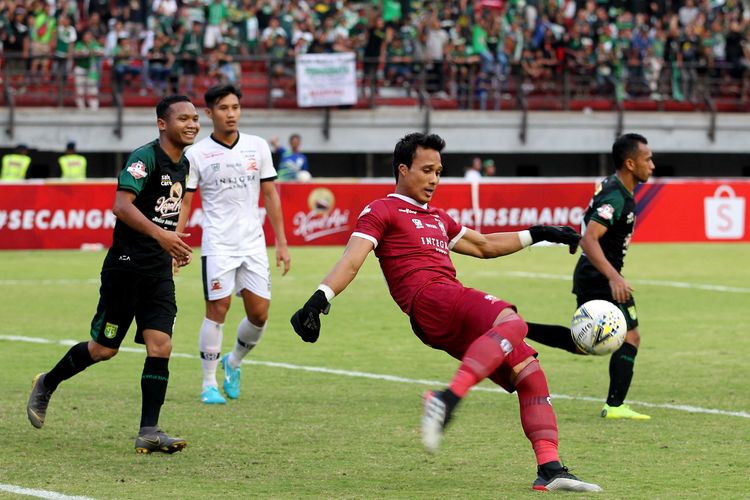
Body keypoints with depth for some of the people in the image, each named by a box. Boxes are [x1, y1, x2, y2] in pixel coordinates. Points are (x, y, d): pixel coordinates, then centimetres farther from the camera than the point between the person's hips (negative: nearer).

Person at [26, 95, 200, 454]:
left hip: (159, 270, 7)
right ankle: (46, 385, 29)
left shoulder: (181, 164, 11)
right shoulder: (145, 158, -15)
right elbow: (121, 206, -28)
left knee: (160, 346, -8)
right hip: (126, 266, -7)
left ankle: (149, 432, -7)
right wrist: (160, 234, -38)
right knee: (103, 349, 4)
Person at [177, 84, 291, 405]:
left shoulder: (258, 147, 6)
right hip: (217, 244, -3)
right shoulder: (197, 154, -2)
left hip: (253, 244, 3)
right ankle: (209, 384, 2)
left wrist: (281, 242, 7)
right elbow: (183, 202, 0)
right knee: (217, 309, -8)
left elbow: (270, 195, 10)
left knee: (259, 312, 0)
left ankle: (233, 362, 27)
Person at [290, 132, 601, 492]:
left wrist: (537, 234, 41)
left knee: (530, 374, -1)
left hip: (457, 320, 8)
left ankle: (550, 469, -4)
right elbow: (351, 261, -3)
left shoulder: (438, 219, 34)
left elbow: (484, 246, 45)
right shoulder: (382, 212, 9)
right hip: (429, 300, -8)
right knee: (511, 322, -35)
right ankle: (448, 400, -47)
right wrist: (320, 299, -19)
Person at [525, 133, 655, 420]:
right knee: (630, 337, -5)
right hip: (600, 278, -10)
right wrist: (613, 277, -40)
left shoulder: (614, 188, 11)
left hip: (590, 277, 10)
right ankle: (615, 406, -6)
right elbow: (589, 240, -31)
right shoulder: (615, 197, -21)